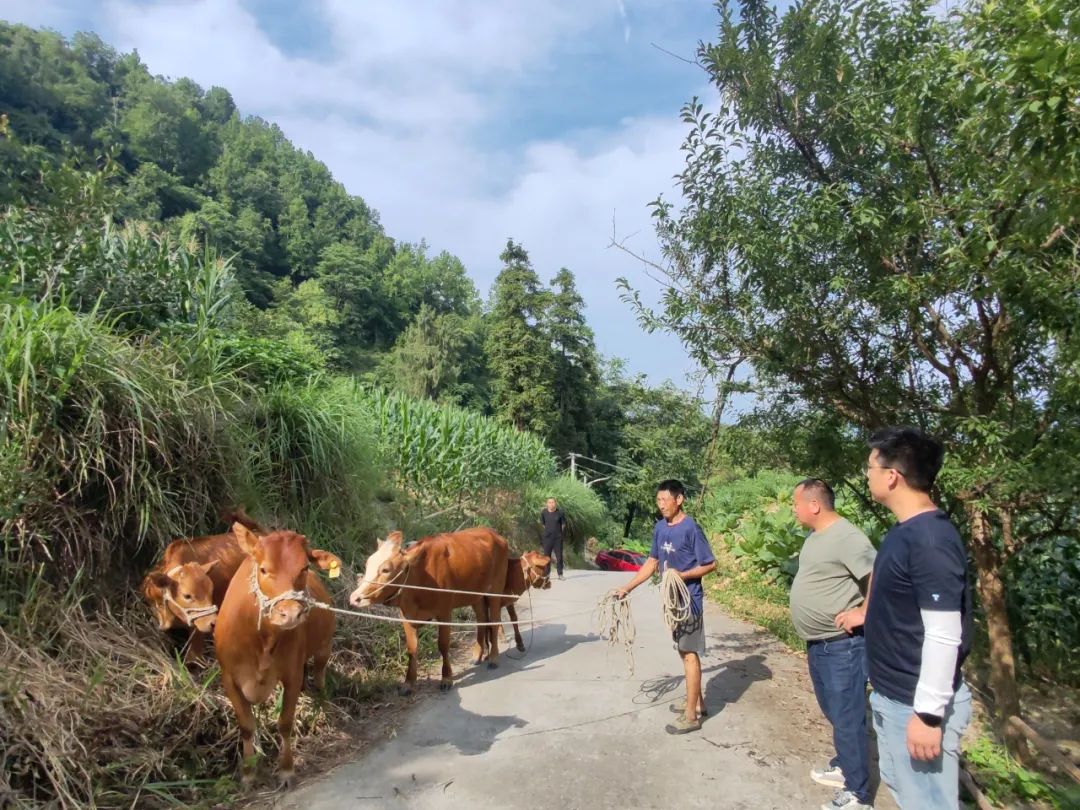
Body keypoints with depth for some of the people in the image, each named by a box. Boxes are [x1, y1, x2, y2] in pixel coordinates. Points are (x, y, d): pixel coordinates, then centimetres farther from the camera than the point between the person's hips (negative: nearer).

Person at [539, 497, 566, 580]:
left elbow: (563, 524, 3)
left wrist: (559, 532, 6)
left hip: (558, 538, -1)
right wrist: (548, 530, 10)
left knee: (559, 556, 4)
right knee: (546, 556, 6)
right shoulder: (544, 513, -5)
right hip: (547, 538, 1)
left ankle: (560, 574, 13)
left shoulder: (560, 513, -9)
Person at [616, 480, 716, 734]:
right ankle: (697, 701, 32)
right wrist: (628, 587, 9)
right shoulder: (660, 527, 4)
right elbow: (652, 562, 12)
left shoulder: (691, 528, -18)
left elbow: (710, 564, -12)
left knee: (690, 653, 0)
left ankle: (691, 716, 8)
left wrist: (682, 575, -24)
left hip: (689, 600, -7)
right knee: (684, 651, 17)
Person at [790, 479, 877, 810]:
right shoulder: (816, 535, 9)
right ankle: (843, 766, 41)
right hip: (817, 643, 10)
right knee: (834, 712, 24)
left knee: (847, 718, 1)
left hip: (842, 645, -10)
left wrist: (863, 613, -21)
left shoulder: (845, 537, -22)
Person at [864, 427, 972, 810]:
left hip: (917, 704, -9)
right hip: (892, 696, 9)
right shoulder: (905, 530, 4)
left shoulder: (931, 539, -25)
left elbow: (943, 637, -25)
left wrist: (928, 714, -22)